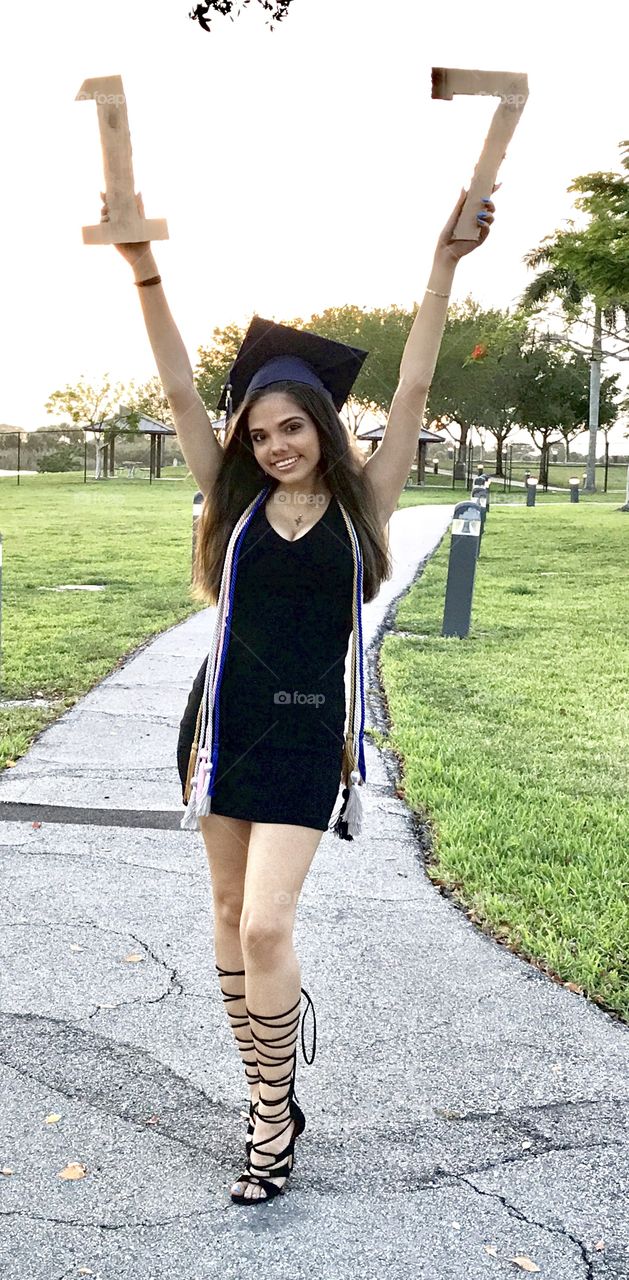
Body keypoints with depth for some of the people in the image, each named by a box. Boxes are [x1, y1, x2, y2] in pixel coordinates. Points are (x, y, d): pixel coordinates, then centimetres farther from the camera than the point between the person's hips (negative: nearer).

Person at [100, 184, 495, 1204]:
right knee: (231, 910, 11)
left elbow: (413, 391, -7)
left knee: (265, 924, -9)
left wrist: (445, 266, -12)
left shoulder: (362, 504, -1)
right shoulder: (235, 501, 4)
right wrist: (143, 267, -7)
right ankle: (268, 1097, 28)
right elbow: (180, 393, -1)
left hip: (306, 734, -3)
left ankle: (276, 1113, 12)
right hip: (224, 722, 4)